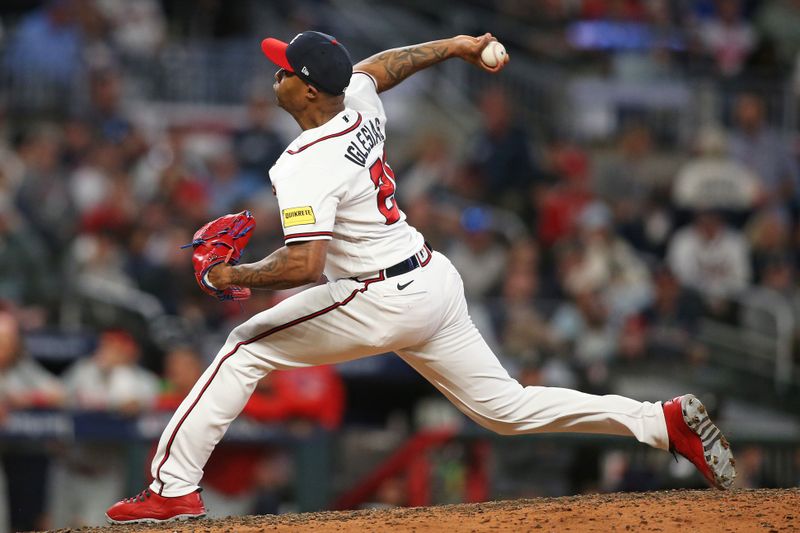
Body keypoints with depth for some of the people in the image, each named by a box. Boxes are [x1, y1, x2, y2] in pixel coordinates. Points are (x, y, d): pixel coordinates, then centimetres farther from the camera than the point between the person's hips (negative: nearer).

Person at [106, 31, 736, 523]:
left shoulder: (309, 164, -19)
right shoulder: (361, 102, 5)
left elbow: (304, 264, -29)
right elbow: (381, 64, 29)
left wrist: (234, 275, -14)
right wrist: (455, 45, 41)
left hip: (383, 302, -9)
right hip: (436, 279, 9)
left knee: (246, 347, -1)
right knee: (506, 406, 13)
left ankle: (173, 488, -4)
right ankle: (666, 421, 5)